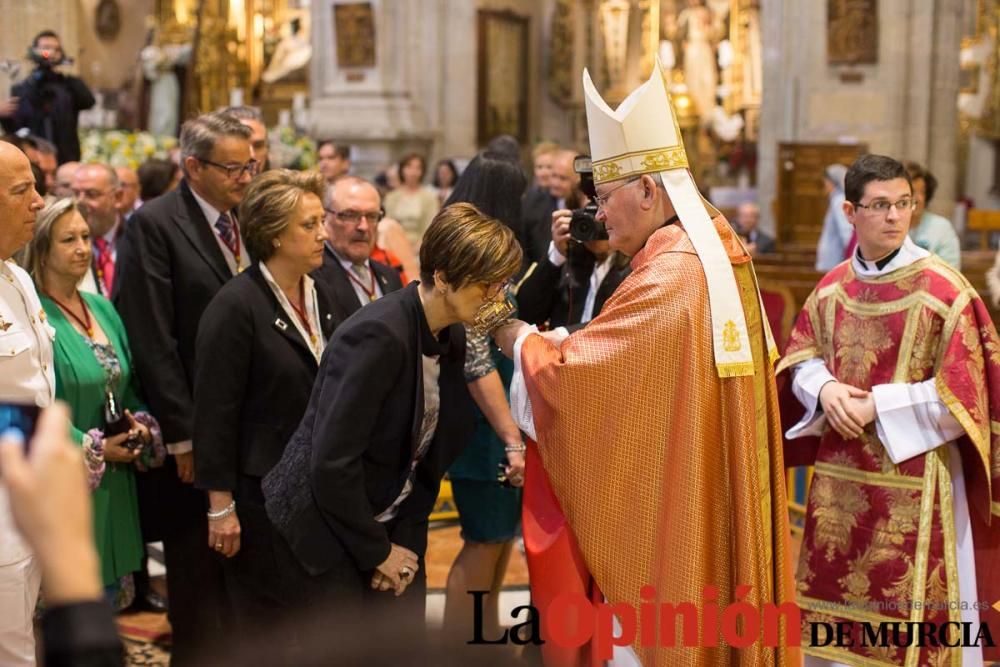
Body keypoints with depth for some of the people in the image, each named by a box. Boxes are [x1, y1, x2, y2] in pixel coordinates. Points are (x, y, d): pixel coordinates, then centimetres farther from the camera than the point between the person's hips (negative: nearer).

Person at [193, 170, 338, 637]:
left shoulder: (318, 296, 7)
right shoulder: (236, 306, -15)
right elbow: (215, 413, -15)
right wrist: (221, 506, -15)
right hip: (261, 489, -6)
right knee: (263, 630, 6)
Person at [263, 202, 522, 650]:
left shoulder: (452, 336, 1)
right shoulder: (380, 335, -25)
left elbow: (428, 452, 7)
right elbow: (332, 462, -25)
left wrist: (405, 538, -2)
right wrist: (377, 551, -15)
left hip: (392, 527, 7)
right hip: (325, 533, -7)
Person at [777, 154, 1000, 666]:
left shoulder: (945, 291, -12)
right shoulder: (831, 288, 5)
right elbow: (800, 360, 12)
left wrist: (875, 405, -16)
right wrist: (825, 388, -10)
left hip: (913, 480, -5)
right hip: (839, 478, 5)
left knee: (907, 617, 4)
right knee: (837, 601, 15)